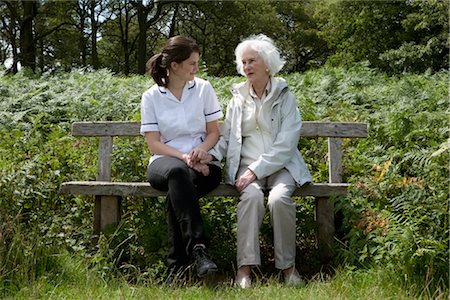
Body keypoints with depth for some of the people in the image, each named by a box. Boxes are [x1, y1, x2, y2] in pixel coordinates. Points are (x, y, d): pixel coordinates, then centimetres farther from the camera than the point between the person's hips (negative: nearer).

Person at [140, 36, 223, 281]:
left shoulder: (203, 89, 7)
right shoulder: (151, 97, 3)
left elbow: (214, 132, 9)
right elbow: (154, 144, -2)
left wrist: (201, 149, -14)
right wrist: (183, 156, -18)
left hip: (200, 160, 1)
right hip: (164, 160, -1)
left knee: (177, 191, -34)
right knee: (177, 172, -39)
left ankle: (178, 262, -27)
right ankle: (198, 248, -44)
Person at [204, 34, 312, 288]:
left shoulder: (285, 97, 2)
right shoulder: (239, 98, 12)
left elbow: (285, 144, -8)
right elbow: (227, 137, 16)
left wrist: (256, 170, -17)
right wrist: (212, 154, -6)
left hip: (280, 165, -2)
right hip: (247, 164, 2)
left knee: (279, 198, -32)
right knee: (252, 195, -32)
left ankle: (288, 265, -14)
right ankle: (246, 266, -28)